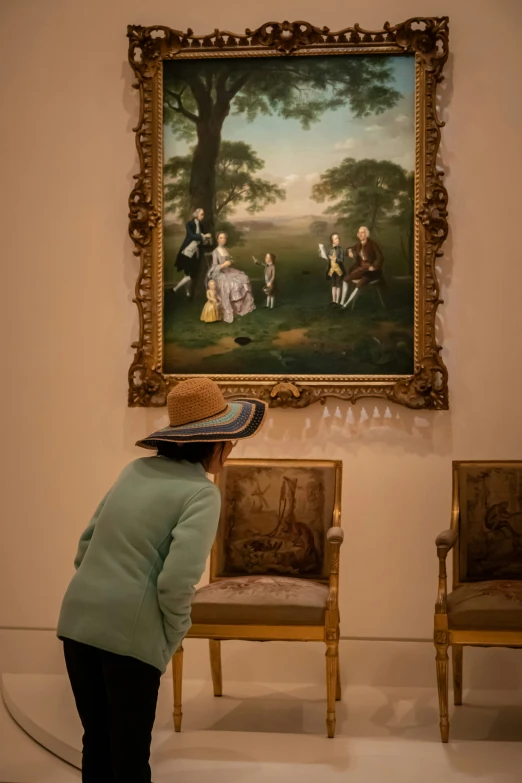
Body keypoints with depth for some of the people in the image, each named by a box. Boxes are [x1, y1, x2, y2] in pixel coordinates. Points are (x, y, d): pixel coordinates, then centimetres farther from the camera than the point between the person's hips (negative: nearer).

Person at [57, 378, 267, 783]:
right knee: (130, 750, 10)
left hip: (78, 619, 6)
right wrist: (173, 637, -3)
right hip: (130, 632, -6)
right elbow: (176, 581, -19)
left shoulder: (137, 470, 12)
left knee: (97, 741, 20)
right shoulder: (201, 492, -8)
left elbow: (86, 545, 14)